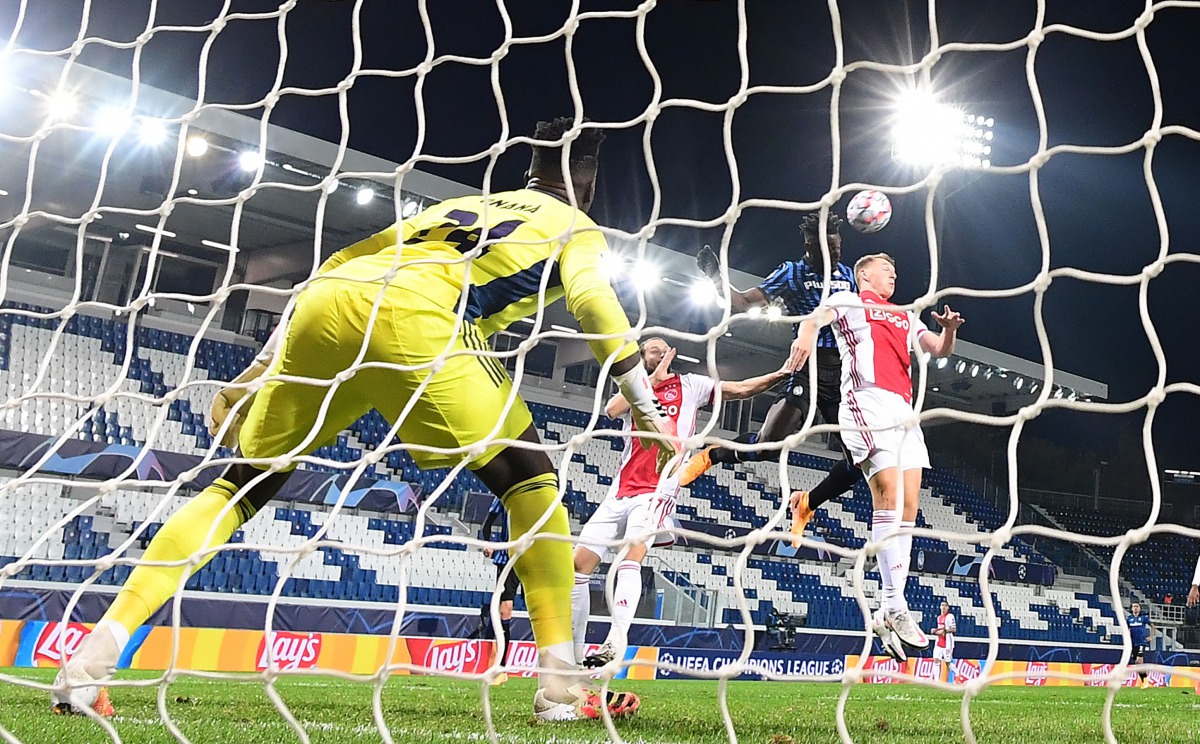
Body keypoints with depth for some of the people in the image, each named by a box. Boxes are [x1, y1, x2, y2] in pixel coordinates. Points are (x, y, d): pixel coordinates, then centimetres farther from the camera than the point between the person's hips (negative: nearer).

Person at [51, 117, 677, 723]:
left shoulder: (457, 203, 39)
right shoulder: (575, 227, 26)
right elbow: (593, 301, 3)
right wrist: (647, 409, 7)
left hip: (322, 305, 5)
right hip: (411, 321, -5)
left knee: (242, 484, 14)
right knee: (529, 477, 9)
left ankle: (98, 650, 5)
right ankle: (560, 683, 2)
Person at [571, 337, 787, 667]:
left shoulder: (690, 385, 12)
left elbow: (741, 389, 5)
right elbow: (611, 409, -5)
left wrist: (782, 373, -9)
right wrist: (654, 378, -2)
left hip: (658, 489, -4)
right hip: (621, 490, 4)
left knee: (630, 558, -27)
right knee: (580, 563, -1)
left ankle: (615, 644, -40)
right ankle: (574, 652, 8)